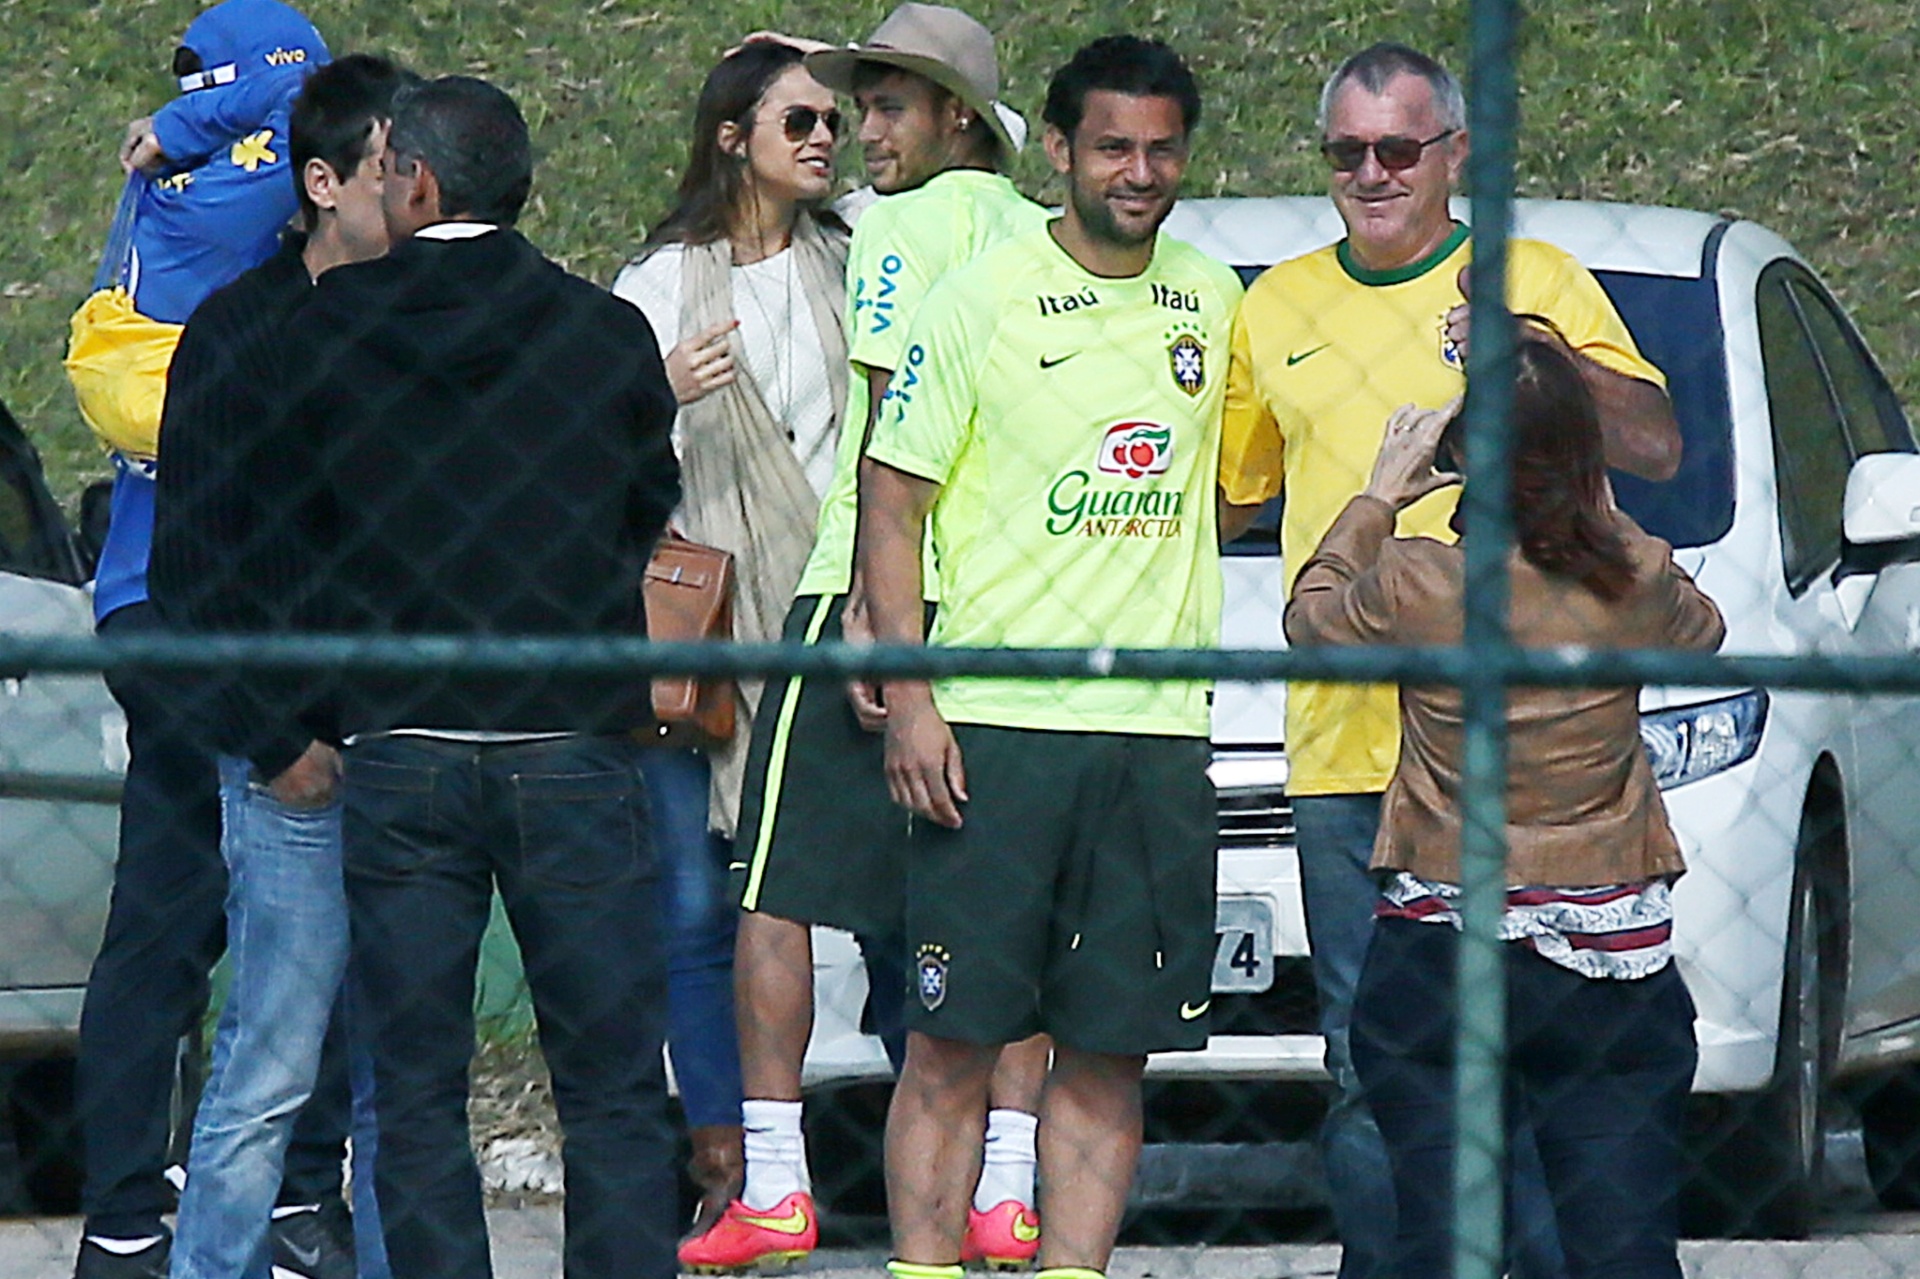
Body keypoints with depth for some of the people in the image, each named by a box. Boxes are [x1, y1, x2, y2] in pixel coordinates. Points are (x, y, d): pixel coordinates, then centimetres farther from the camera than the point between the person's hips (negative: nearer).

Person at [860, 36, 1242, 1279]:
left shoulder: (1212, 300, 12)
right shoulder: (981, 299, -1)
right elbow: (892, 497, -2)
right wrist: (908, 695, -11)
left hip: (1161, 731, 4)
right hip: (996, 721, -4)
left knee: (1111, 1051, 3)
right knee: (954, 1036, -5)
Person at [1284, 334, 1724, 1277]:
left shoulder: (1416, 587, -9)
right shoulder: (1636, 583, -5)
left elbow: (1310, 619, 13)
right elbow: (1702, 630, 20)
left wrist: (1378, 498, 23)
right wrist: (1603, 516, 22)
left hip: (1438, 955, -1)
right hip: (1613, 968, 1)